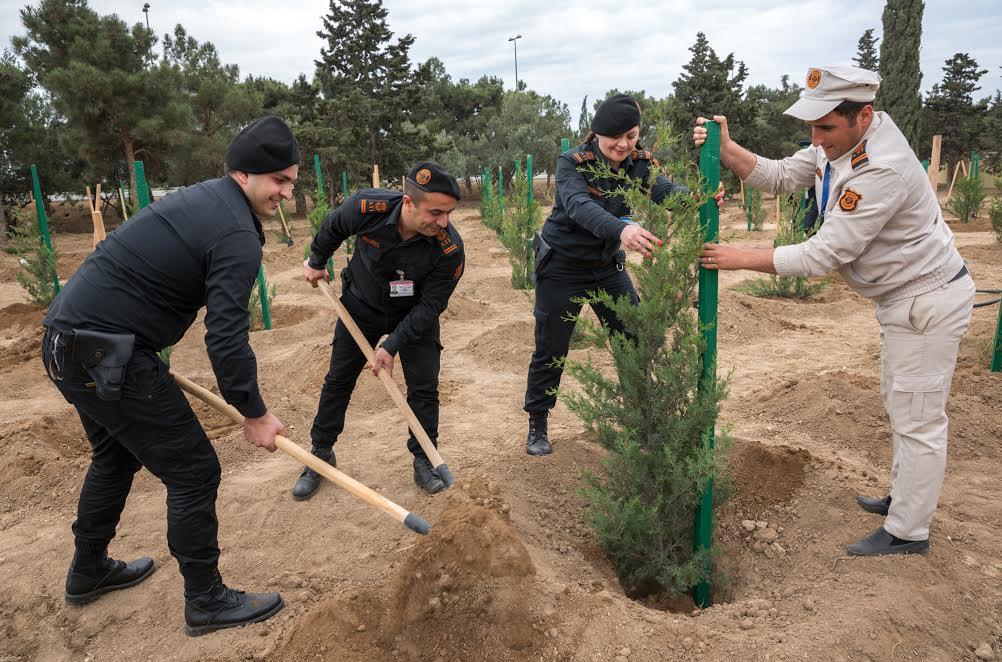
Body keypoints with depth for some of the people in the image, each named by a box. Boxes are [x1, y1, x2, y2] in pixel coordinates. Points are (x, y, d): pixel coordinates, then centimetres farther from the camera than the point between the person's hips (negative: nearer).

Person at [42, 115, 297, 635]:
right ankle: (206, 602, 15)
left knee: (117, 455, 28)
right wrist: (255, 414, -13)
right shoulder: (237, 234, -18)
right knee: (193, 472, 1)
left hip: (66, 341, 10)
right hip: (106, 355, -10)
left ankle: (88, 572, 47)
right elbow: (227, 339, -24)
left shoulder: (200, 199, 13)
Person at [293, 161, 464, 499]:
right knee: (337, 381, 9)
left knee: (424, 387, -4)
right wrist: (316, 262, 9)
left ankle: (423, 460, 17)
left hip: (415, 315, -1)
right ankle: (321, 454, 28)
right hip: (362, 306, 1)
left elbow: (429, 306, -23)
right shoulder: (366, 207, -33)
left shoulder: (450, 248, -34)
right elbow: (332, 228, -7)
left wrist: (391, 346, -26)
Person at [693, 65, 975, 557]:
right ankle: (903, 498, 40)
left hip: (928, 301, -10)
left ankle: (907, 533, 16)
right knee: (899, 404, 22)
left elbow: (823, 256, -31)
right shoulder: (841, 141, -4)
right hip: (904, 297, 10)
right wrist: (726, 149, -16)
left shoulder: (882, 169, -32)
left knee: (917, 419, 1)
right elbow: (780, 176, 0)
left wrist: (740, 259, -27)